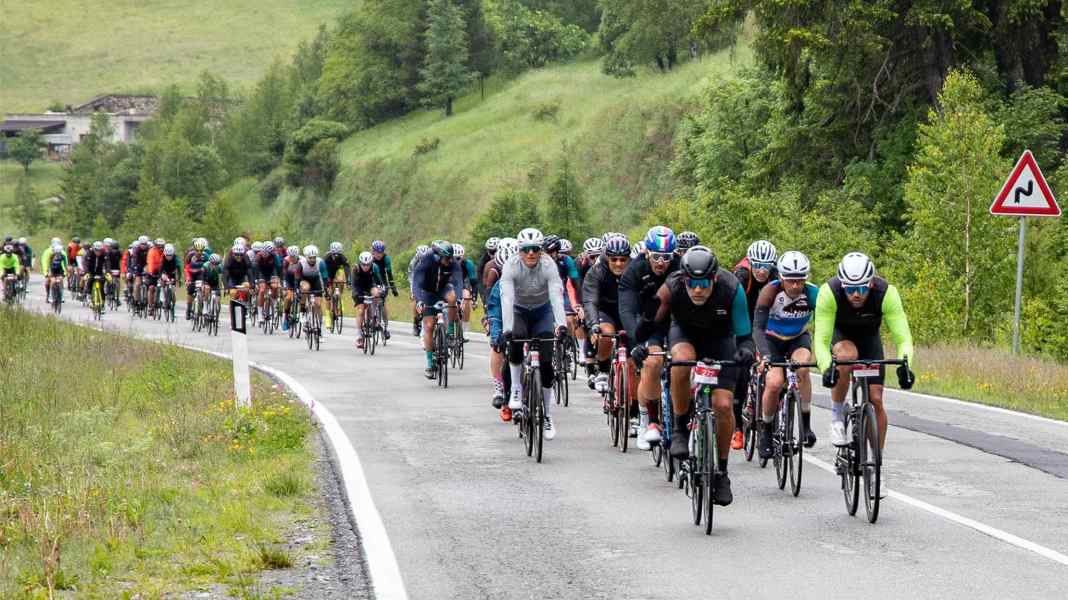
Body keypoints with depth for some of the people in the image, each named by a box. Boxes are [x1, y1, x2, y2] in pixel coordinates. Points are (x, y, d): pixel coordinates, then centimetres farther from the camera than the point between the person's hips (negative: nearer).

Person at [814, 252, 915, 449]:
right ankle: (837, 415, -18)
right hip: (838, 333, -2)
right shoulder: (829, 292, -36)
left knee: (875, 400, -8)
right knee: (847, 355, -37)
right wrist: (827, 368, -55)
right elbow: (821, 340, -37)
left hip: (869, 337, 2)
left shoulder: (887, 293, -33)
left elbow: (903, 338, -34)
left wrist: (905, 365, -53)